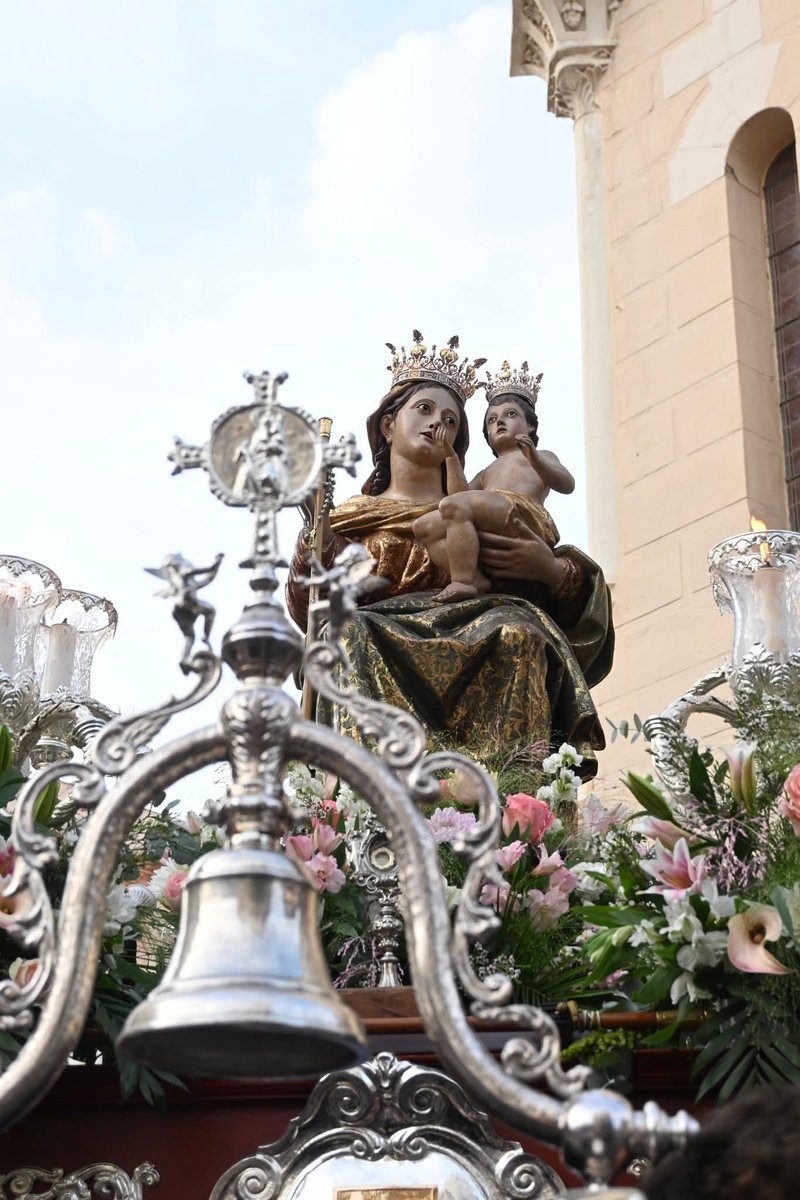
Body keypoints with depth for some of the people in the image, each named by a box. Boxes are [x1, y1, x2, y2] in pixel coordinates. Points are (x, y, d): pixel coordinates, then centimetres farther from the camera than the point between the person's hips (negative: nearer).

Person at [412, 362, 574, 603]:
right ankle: (477, 578, -27)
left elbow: (567, 485, 6)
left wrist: (534, 459, -10)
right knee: (424, 526, -13)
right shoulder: (486, 474, 42)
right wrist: (451, 456, 13)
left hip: (525, 514, -6)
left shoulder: (541, 457, 28)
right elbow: (462, 492, 19)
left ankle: (463, 581, -40)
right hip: (489, 534, 6)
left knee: (453, 505, -28)